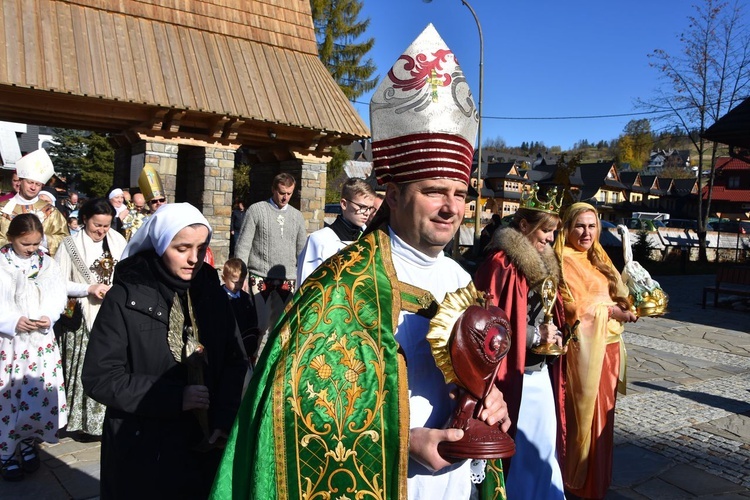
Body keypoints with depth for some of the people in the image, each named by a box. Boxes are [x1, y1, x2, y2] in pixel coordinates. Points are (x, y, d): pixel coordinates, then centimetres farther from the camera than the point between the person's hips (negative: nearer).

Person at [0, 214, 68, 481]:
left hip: (42, 340, 2)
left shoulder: (46, 263, 3)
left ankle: (28, 441, 27)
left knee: (41, 394, 5)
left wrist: (49, 317, -14)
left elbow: (58, 295, 3)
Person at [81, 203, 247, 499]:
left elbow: (235, 361, 1)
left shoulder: (211, 293, 1)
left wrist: (224, 420, -13)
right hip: (143, 448, -3)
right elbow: (99, 377, -12)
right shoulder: (126, 298, -10)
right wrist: (173, 397, -18)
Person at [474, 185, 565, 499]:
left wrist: (552, 334, 2)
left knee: (543, 442, 17)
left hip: (540, 371, 8)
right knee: (514, 446, 5)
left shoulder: (544, 262, 11)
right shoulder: (502, 262, -17)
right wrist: (536, 335, -16)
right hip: (514, 373, -8)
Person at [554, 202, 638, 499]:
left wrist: (629, 305, -5)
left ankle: (598, 475, 32)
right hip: (585, 344, -8)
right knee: (585, 411, 1)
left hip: (608, 343, 8)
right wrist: (612, 311, -23)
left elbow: (614, 296, 15)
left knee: (602, 410, 17)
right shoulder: (565, 260, -12)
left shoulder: (597, 259, 15)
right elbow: (573, 305, -19)